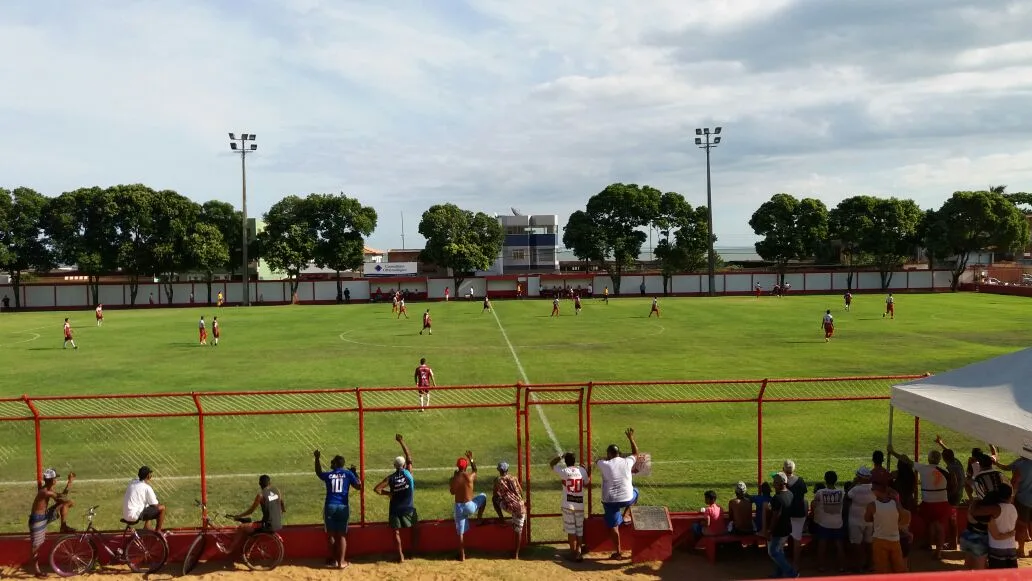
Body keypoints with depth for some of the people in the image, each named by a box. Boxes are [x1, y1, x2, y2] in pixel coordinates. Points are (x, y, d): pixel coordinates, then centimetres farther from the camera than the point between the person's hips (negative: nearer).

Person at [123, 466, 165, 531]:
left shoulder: (132, 482, 10)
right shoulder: (147, 488, -13)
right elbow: (155, 505, -6)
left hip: (126, 515, 9)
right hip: (134, 516, -9)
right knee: (162, 508, -3)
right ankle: (158, 532, 7)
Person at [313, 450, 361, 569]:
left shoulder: (328, 475, 2)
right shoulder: (348, 473, 0)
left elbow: (318, 473, 25)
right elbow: (359, 486, 5)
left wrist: (317, 458, 30)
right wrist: (354, 473, 15)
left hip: (330, 506, 0)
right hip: (343, 507, 0)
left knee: (331, 534, 12)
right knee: (342, 535, 5)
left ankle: (333, 560, 20)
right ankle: (341, 562, 3)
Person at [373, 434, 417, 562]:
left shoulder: (390, 478, -5)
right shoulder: (408, 472, -8)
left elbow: (376, 489, -10)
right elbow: (409, 456, 1)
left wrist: (388, 493, 5)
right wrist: (401, 442, 5)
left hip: (395, 509, 0)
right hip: (408, 508, 0)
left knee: (396, 532, 7)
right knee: (413, 528, 20)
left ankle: (401, 556, 1)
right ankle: (414, 549, 24)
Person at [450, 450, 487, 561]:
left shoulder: (453, 479, -7)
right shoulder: (470, 476, -12)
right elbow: (475, 470, 13)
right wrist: (471, 459, 21)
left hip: (459, 507, 2)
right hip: (470, 506, -2)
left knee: (460, 532, 11)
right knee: (483, 496, 27)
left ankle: (462, 555, 14)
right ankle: (479, 518, 31)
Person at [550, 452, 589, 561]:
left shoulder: (564, 471, -8)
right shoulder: (583, 470, -1)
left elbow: (551, 464, 7)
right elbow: (586, 485, 14)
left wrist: (561, 456, 13)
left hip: (568, 504, -3)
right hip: (580, 504, 3)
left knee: (571, 529, 4)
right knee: (579, 529, 13)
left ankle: (573, 553, 7)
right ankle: (579, 552, 16)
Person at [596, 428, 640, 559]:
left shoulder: (605, 465, -11)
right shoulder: (627, 462, -6)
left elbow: (598, 460, 15)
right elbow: (635, 453, 17)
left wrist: (607, 458, 27)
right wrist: (631, 438, 24)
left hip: (610, 501, -2)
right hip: (627, 499, 2)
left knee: (613, 526, 10)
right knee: (635, 492, 34)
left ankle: (618, 552, 14)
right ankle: (625, 516, 25)